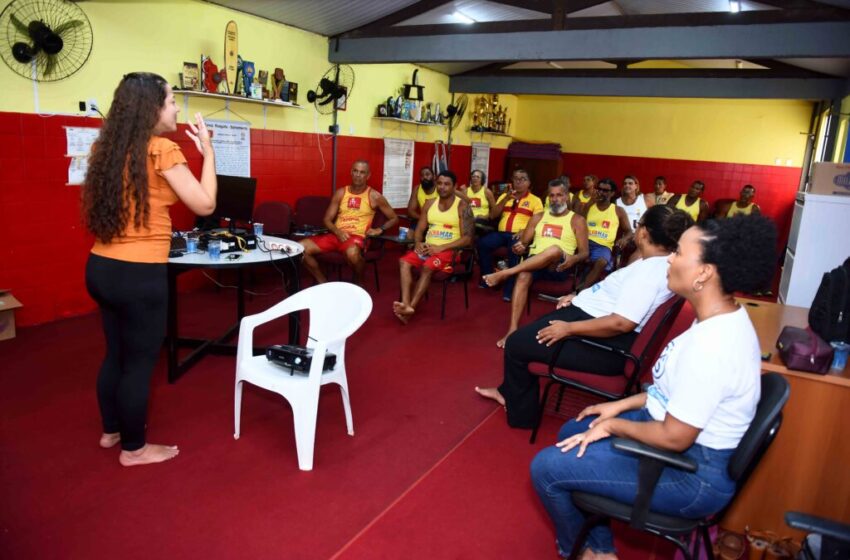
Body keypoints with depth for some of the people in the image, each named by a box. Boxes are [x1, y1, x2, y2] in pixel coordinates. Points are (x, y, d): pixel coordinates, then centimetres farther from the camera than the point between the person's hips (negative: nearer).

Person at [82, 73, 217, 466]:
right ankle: (134, 449, 22)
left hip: (101, 267, 8)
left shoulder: (108, 148, 8)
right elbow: (205, 204, -13)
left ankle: (111, 430, 39)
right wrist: (208, 152, -2)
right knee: (139, 363, 7)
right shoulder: (161, 149, -14)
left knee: (116, 354, 22)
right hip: (139, 274, -8)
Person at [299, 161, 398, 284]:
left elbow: (394, 218, 12)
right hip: (336, 235, 4)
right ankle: (324, 284, 0)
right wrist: (338, 232, -11)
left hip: (357, 236, -4)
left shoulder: (374, 196, 4)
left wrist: (380, 229, -7)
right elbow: (327, 220, 10)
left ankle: (358, 285, -9)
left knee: (353, 253, -41)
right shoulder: (341, 193, 11)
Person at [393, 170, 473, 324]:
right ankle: (406, 304, -35)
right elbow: (419, 229, 13)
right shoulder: (430, 204, 11)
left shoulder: (462, 207, -5)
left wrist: (440, 248, -20)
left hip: (449, 249, -5)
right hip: (427, 246, 5)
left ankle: (411, 306, -27)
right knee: (404, 262, -23)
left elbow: (467, 238, -11)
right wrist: (418, 243, -11)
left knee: (427, 267, -34)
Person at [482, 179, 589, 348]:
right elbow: (524, 242, 19)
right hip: (533, 263, 3)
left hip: (559, 267, -3)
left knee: (555, 249, -38)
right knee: (523, 276, -34)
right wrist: (520, 247, -8)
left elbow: (584, 252, 3)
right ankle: (513, 329, -39)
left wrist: (574, 259, -21)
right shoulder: (538, 217, 21)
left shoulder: (577, 220, 10)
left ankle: (504, 273, -36)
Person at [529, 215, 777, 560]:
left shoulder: (710, 346, -32)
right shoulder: (722, 319, 0)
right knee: (573, 433, 19)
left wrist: (613, 425, -12)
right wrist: (622, 405, 8)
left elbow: (674, 438, -27)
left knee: (546, 467, -10)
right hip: (676, 431, 10)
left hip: (691, 473, -10)